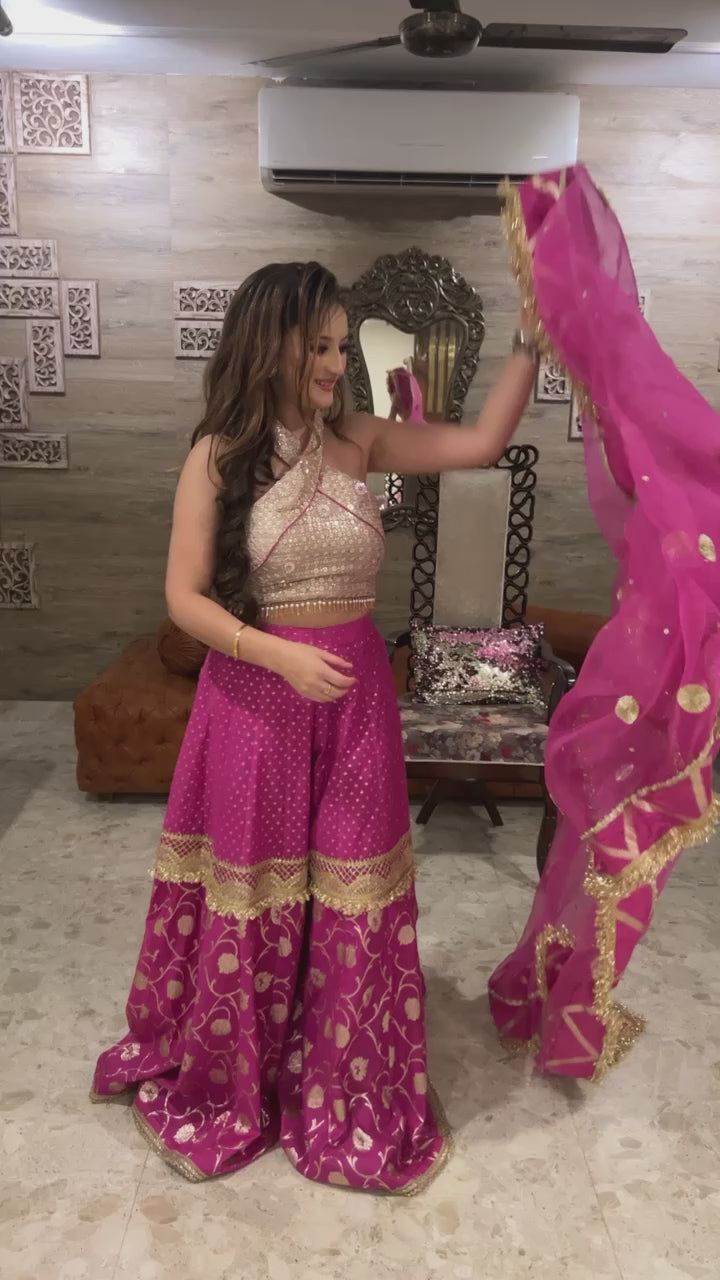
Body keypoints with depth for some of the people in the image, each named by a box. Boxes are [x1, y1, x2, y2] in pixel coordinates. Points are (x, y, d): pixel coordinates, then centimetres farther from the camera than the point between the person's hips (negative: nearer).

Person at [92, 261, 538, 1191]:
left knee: (349, 894, 10)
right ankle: (223, 1082, 37)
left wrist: (530, 336, -4)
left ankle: (345, 1094, 33)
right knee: (251, 892, 11)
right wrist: (281, 656, -20)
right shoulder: (217, 457, -6)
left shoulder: (358, 441, 3)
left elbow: (482, 443, 2)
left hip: (356, 693, 3)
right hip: (255, 695, -3)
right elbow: (184, 597, -8)